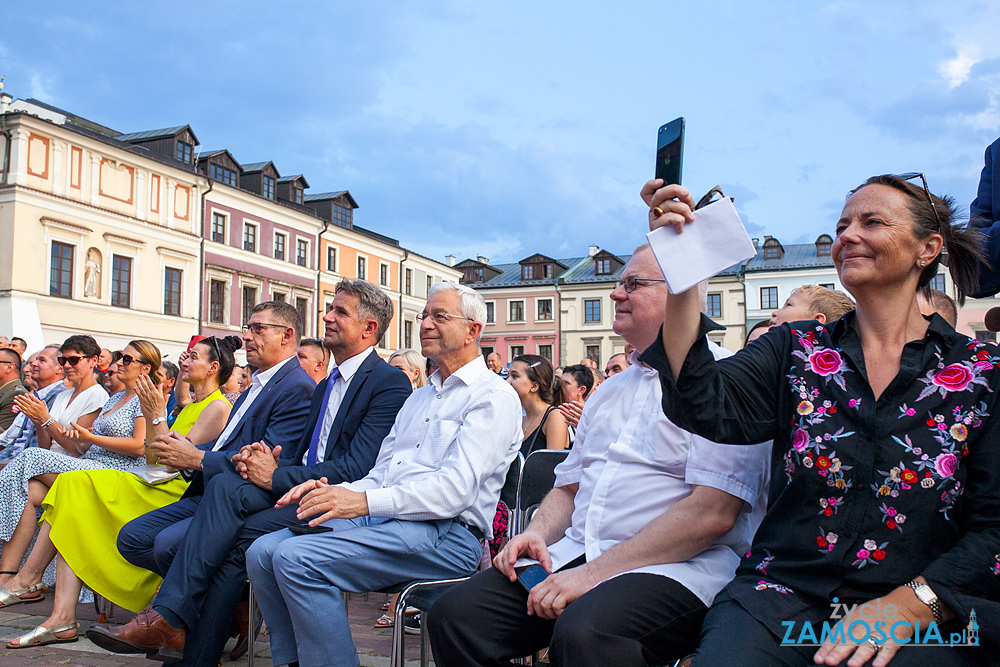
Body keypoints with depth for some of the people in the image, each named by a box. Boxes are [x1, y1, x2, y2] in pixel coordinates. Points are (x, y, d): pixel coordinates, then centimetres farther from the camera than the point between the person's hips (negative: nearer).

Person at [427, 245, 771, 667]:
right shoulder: (611, 390, 23)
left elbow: (713, 513, -16)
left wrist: (593, 573, -18)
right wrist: (536, 534, 3)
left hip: (678, 566, -7)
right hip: (577, 551, 7)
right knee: (455, 613, -12)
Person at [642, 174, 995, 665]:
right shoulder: (794, 349, 9)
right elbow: (708, 409, -10)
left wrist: (909, 605, -15)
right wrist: (682, 276, -18)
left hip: (921, 618, -1)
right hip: (782, 598, 2)